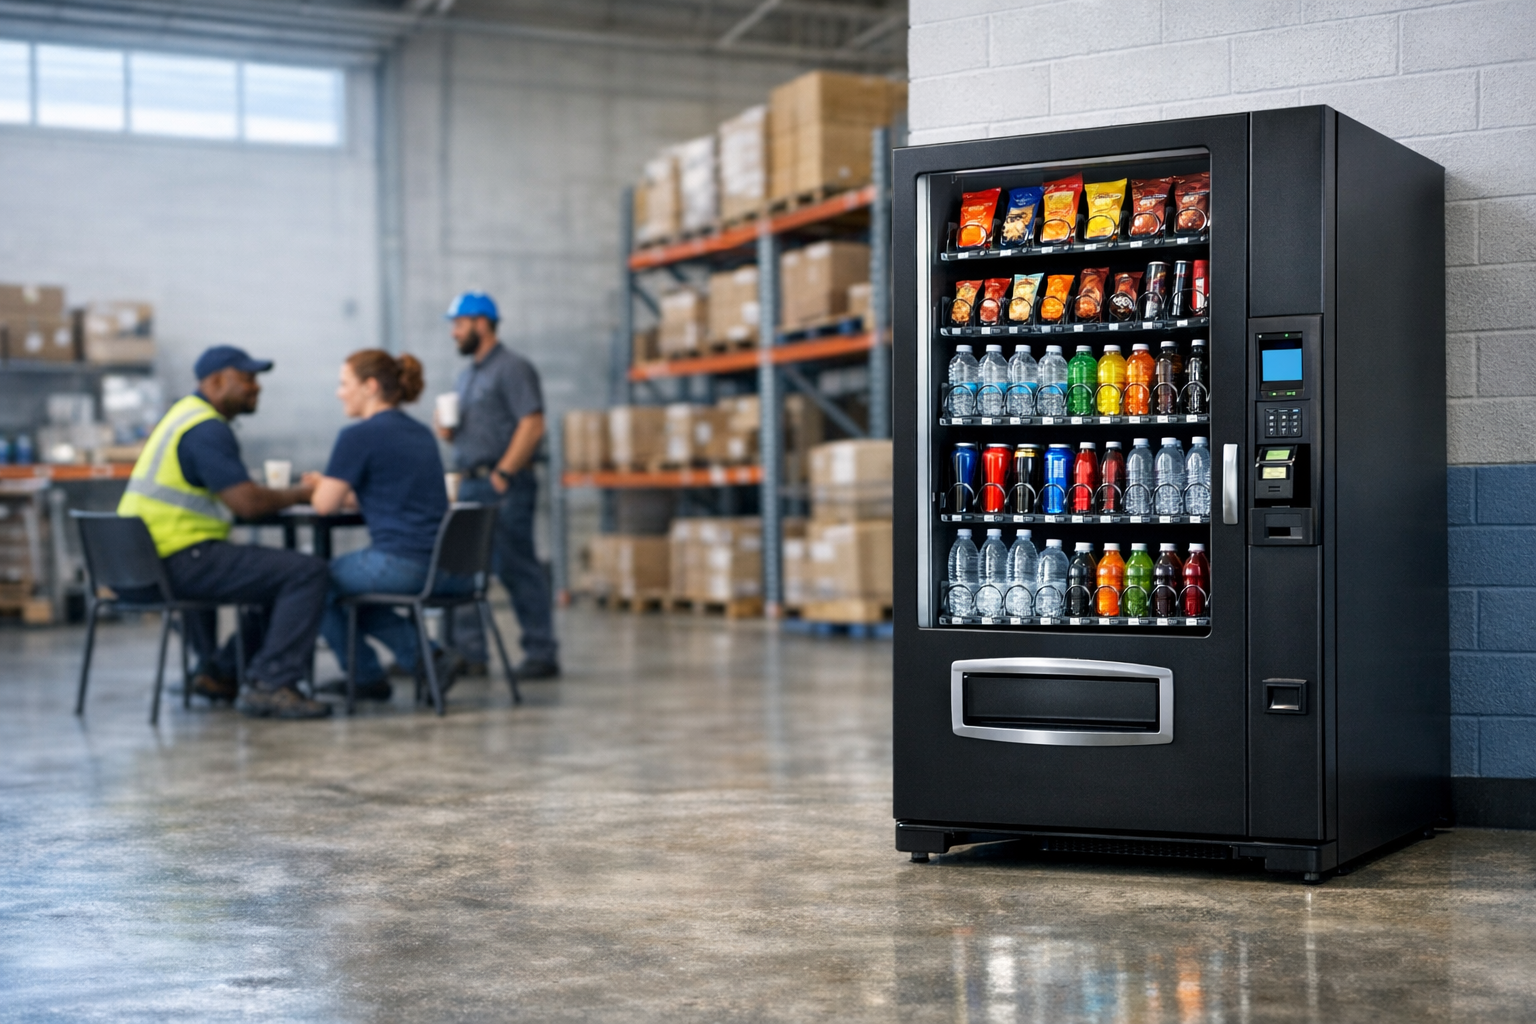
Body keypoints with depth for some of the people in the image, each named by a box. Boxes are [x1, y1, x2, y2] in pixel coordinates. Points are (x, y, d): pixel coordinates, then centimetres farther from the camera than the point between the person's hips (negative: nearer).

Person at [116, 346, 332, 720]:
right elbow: (248, 503, -21)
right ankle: (269, 685, -14)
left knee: (280, 569, 27)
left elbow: (238, 493, 23)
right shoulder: (206, 429, -14)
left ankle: (220, 671, 26)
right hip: (180, 560, -11)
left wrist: (290, 491, 10)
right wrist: (300, 493, -4)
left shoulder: (186, 416, 20)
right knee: (306, 572, -14)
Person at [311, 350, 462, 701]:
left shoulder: (358, 436, -8)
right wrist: (346, 491, 26)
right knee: (350, 584, 29)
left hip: (401, 563, -8)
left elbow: (324, 505, -4)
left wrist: (323, 485, 17)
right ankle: (423, 653, 14)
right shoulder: (421, 433, 16)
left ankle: (367, 678, 27)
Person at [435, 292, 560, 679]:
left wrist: (503, 474, -19)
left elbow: (532, 425, -15)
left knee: (516, 568, -8)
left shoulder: (512, 368, -6)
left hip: (503, 487, -9)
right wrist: (445, 428, 3)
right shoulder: (466, 376, 21)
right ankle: (468, 652, 12)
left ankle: (541, 654, -2)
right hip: (470, 484, 9)